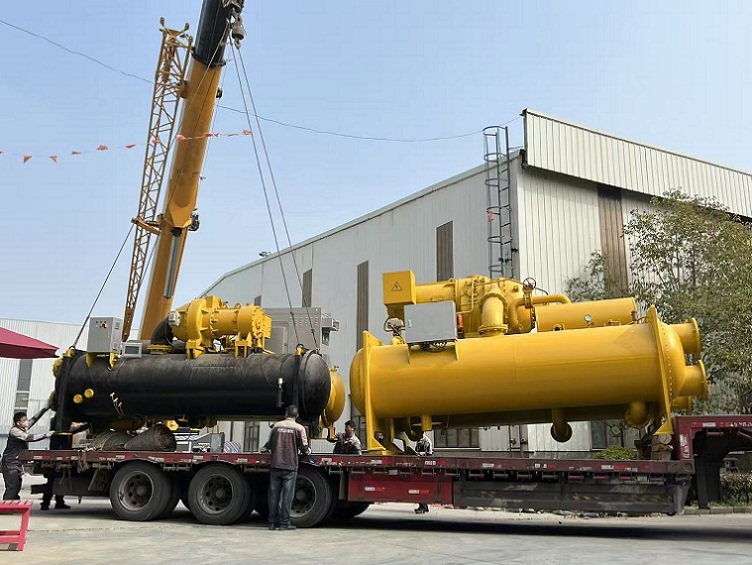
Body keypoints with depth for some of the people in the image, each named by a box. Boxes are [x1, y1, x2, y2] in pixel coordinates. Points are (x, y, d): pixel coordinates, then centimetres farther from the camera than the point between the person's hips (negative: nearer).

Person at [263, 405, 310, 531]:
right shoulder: (299, 428, -4)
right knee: (287, 495, 1)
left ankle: (273, 522, 11)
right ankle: (284, 523, 2)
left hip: (276, 465, 3)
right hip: (290, 466, -3)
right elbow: (304, 447, 0)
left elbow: (270, 444, 15)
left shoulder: (277, 426, 5)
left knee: (274, 494, 7)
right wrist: (307, 451, 23)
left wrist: (266, 448, 37)